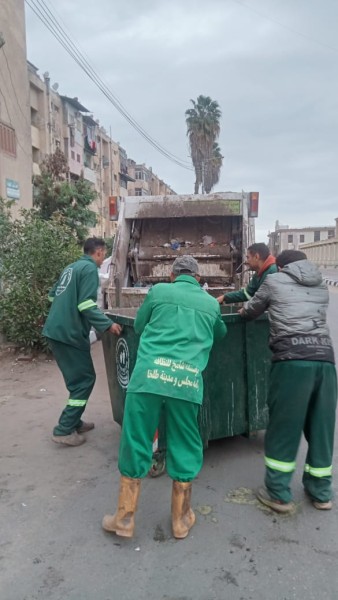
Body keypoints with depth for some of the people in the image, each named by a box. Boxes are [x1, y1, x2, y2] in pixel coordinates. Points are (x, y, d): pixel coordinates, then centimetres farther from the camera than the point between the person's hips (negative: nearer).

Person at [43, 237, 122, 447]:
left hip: (56, 330, 9)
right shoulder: (90, 269, -11)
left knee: (77, 378, 18)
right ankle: (64, 430, 0)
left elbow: (54, 295, 24)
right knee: (85, 379, -1)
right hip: (70, 333, -9)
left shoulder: (71, 267, 17)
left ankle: (73, 422, 26)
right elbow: (86, 305, -21)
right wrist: (108, 324, -17)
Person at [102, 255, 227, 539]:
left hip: (149, 375, -1)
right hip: (187, 382, 1)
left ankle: (125, 519, 23)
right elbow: (220, 334, 37)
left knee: (135, 444, 11)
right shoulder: (212, 303, 18)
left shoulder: (159, 291, 13)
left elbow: (139, 326, 25)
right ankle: (181, 520, 29)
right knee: (184, 449, 15)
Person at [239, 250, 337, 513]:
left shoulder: (275, 281, 12)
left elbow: (251, 312, 24)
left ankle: (279, 494, 15)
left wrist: (243, 310, 48)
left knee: (283, 427, 6)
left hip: (292, 359, -4)